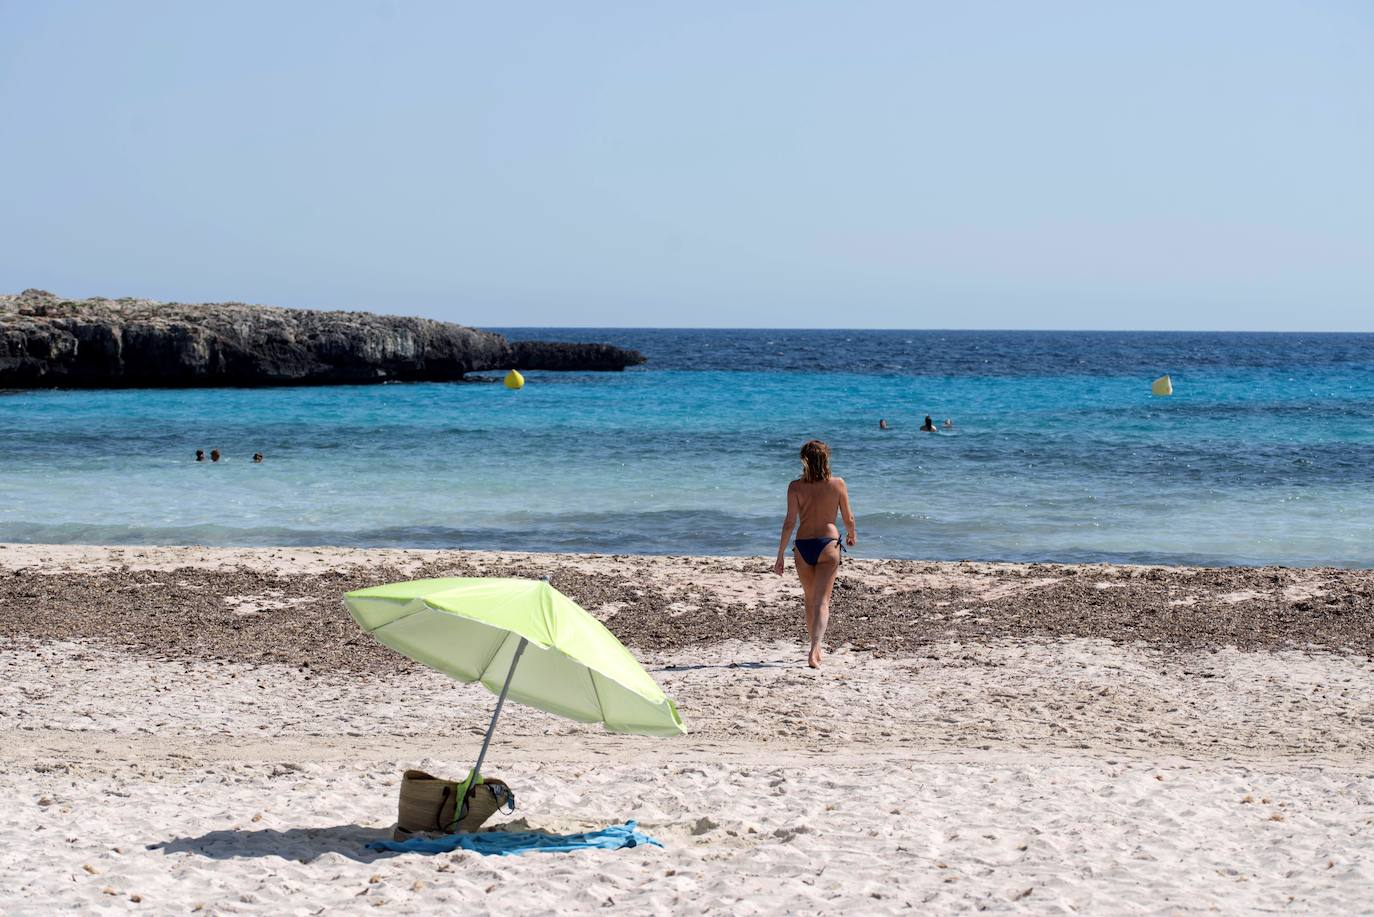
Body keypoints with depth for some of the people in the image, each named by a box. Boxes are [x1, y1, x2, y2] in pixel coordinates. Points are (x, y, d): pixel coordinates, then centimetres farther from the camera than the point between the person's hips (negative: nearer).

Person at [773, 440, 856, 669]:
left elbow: (790, 522, -7)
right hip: (828, 544, -2)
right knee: (822, 601, -4)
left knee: (810, 600, 19)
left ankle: (816, 650, 31)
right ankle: (814, 651, -23)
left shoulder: (796, 486, -4)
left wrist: (780, 556, -2)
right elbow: (848, 518, 4)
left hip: (803, 546, 2)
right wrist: (852, 534, 27)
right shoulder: (837, 484, -3)